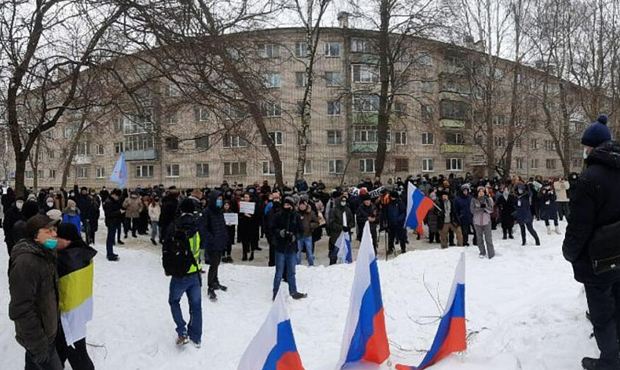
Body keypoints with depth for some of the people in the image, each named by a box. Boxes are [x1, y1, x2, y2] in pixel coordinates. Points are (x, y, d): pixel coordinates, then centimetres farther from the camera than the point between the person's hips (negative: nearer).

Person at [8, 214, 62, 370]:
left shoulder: (45, 254, 2)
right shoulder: (26, 262, -29)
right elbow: (22, 309, -29)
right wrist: (38, 344, -25)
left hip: (47, 330, 9)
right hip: (37, 338, -9)